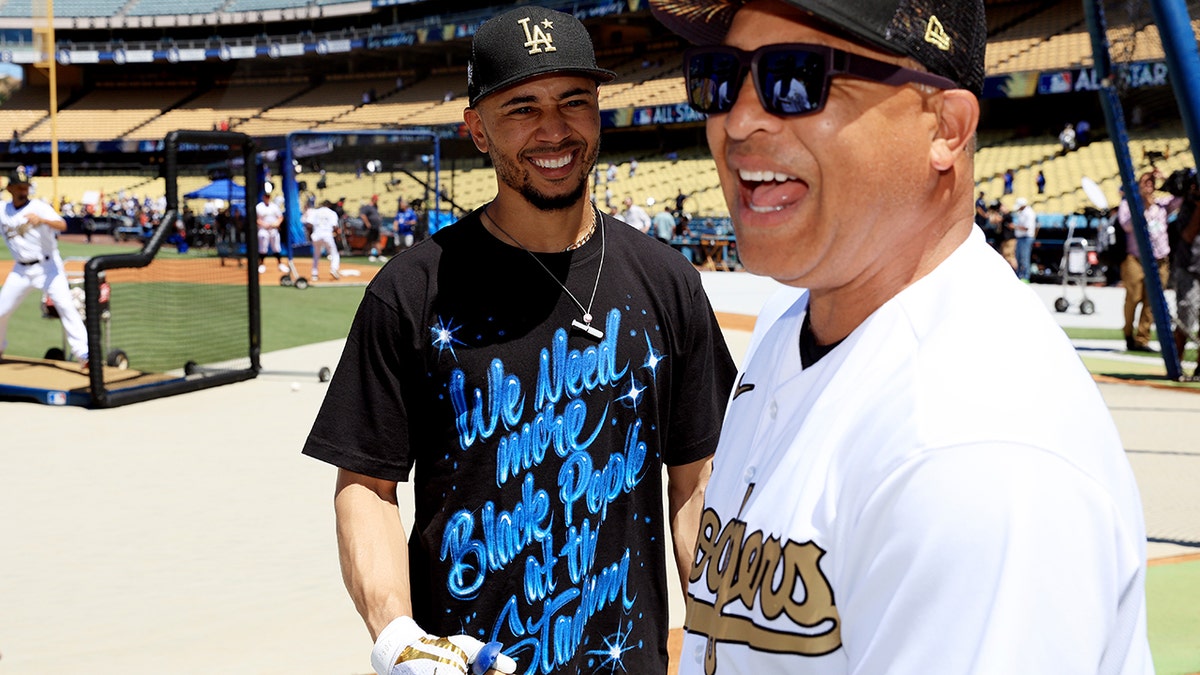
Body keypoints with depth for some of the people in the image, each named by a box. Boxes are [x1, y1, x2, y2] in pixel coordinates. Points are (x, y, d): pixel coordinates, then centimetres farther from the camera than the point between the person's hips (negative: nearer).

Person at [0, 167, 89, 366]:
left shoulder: (38, 207, -12)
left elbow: (62, 225, -28)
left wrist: (41, 220, -46)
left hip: (48, 266, -5)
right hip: (21, 270, 5)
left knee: (65, 305, -18)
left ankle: (83, 353, -18)